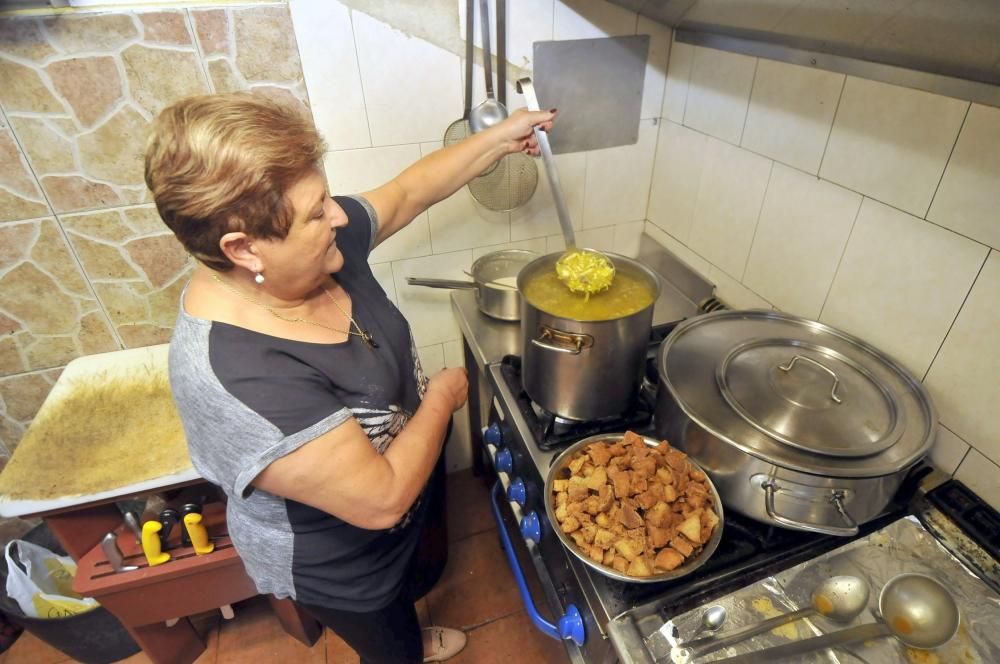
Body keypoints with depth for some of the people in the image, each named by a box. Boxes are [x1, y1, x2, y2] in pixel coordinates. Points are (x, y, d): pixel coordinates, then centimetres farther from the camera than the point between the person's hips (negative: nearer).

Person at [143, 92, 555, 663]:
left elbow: (408, 193, -3)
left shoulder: (322, 247, -19)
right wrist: (443, 396, -22)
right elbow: (383, 499, -36)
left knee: (415, 582, 37)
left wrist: (499, 139, -1)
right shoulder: (238, 378, -41)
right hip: (338, 562, -7)